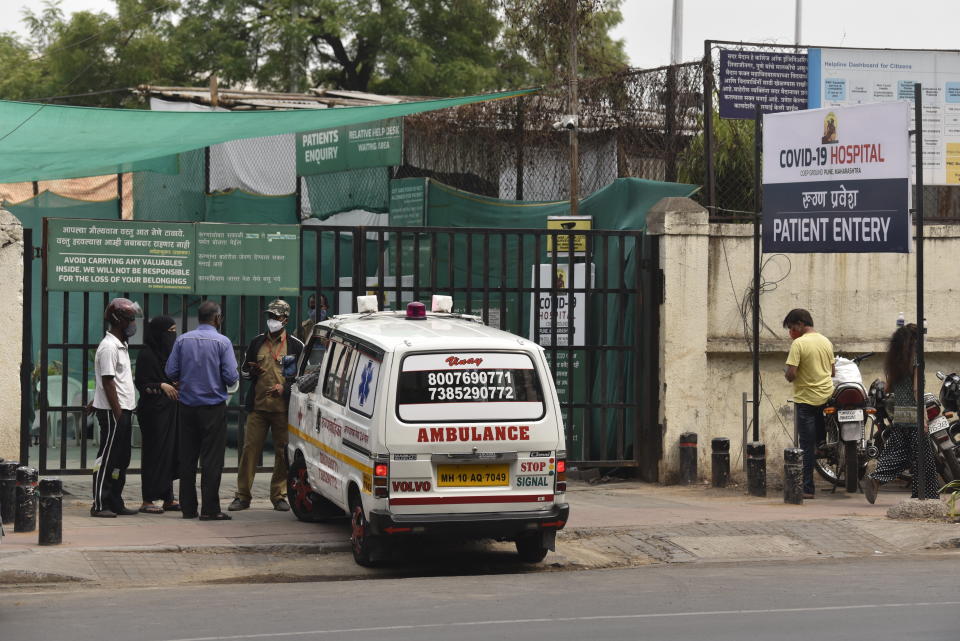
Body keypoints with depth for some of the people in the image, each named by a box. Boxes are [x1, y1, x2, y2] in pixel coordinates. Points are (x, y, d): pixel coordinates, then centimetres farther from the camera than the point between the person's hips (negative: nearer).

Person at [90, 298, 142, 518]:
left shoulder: (121, 346, 17)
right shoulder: (108, 347, -15)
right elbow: (108, 382, -18)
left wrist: (124, 411, 16)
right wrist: (117, 412, -19)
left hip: (122, 410, 10)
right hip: (112, 412, -10)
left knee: (121, 459, 12)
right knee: (107, 458, -6)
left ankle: (115, 503, 18)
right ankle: (99, 504, -3)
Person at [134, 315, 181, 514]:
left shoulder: (168, 352, 15)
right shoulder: (147, 355, -11)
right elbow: (141, 383, -13)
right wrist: (161, 386, -24)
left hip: (170, 410, 8)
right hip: (154, 410, -8)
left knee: (170, 452, 9)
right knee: (155, 452, -6)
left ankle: (168, 498, 14)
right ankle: (148, 500, -1)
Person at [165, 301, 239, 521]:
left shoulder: (183, 340, 2)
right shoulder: (222, 342, -9)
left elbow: (171, 371, 1)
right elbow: (231, 376, -12)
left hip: (187, 405, 4)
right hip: (213, 406, -4)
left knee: (187, 457, 10)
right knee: (212, 459, -2)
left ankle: (188, 507, 12)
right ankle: (209, 509, -4)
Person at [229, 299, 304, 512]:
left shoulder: (295, 346, 6)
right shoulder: (257, 343, 14)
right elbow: (243, 372, 22)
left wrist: (285, 387, -8)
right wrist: (251, 372, -2)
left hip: (283, 408, -2)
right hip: (258, 407, 2)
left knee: (283, 452, 0)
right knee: (250, 449, -2)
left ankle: (279, 496, 10)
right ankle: (242, 496, 3)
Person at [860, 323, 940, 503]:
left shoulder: (893, 360, 9)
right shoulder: (916, 357, -10)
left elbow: (889, 388, 13)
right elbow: (916, 388, -16)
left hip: (898, 413, 6)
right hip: (913, 413, -6)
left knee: (898, 454, 10)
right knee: (921, 455, 3)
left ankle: (874, 480, -9)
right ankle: (927, 494, 9)